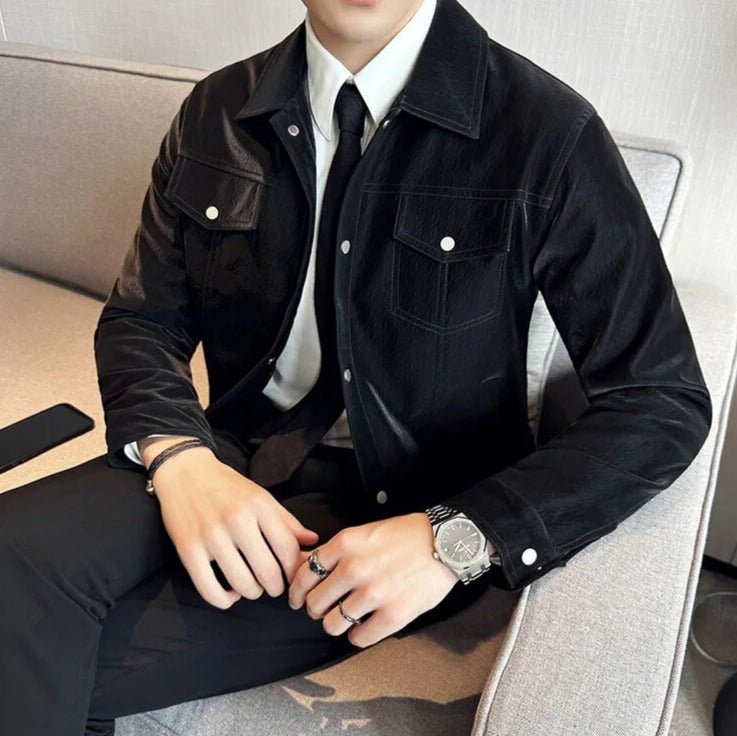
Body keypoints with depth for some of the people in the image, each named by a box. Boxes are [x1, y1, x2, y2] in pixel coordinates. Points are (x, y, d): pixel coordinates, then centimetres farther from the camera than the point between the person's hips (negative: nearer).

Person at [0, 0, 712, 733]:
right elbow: (139, 321, 5)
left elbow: (666, 403, -11)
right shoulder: (218, 110, 2)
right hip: (233, 458, 5)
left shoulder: (548, 131, -11)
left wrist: (457, 538, -24)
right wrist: (178, 454, -16)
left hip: (395, 503, -3)